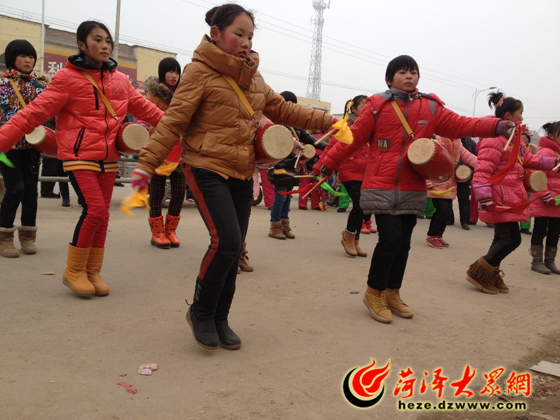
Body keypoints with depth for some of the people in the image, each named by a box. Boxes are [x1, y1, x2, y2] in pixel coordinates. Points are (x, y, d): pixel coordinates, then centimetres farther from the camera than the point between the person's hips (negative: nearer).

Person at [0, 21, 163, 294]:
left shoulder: (120, 80, 11)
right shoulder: (68, 78, -6)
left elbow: (144, 108, 19)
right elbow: (35, 113, -9)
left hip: (108, 158, 6)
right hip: (80, 156, -5)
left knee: (101, 214, 7)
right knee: (95, 210, -16)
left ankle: (92, 272, 22)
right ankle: (74, 271, 3)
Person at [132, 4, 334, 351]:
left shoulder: (253, 77, 13)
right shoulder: (199, 72, -8)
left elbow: (283, 110, 16)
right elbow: (173, 121, -13)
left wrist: (328, 122, 8)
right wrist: (147, 164, -20)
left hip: (242, 173, 7)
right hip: (207, 169, -7)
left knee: (234, 248, 8)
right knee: (226, 241, -18)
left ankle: (220, 319, 24)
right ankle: (201, 311, 7)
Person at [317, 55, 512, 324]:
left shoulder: (431, 108, 7)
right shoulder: (377, 106, -2)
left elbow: (461, 125, 1)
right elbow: (353, 138, 1)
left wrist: (496, 126, -12)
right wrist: (328, 164, 2)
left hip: (413, 190, 4)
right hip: (381, 188, -4)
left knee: (403, 243, 11)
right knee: (391, 238, -12)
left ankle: (392, 294, 30)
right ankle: (374, 293, 10)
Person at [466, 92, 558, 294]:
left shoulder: (513, 138, 17)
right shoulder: (494, 138, -16)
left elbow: (528, 159, 28)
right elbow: (483, 169, -22)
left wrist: (553, 162, 24)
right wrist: (484, 198, -27)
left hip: (509, 197, 11)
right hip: (500, 199, -11)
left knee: (503, 238, 15)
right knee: (511, 239, -9)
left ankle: (491, 275, 24)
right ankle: (479, 272, -1)